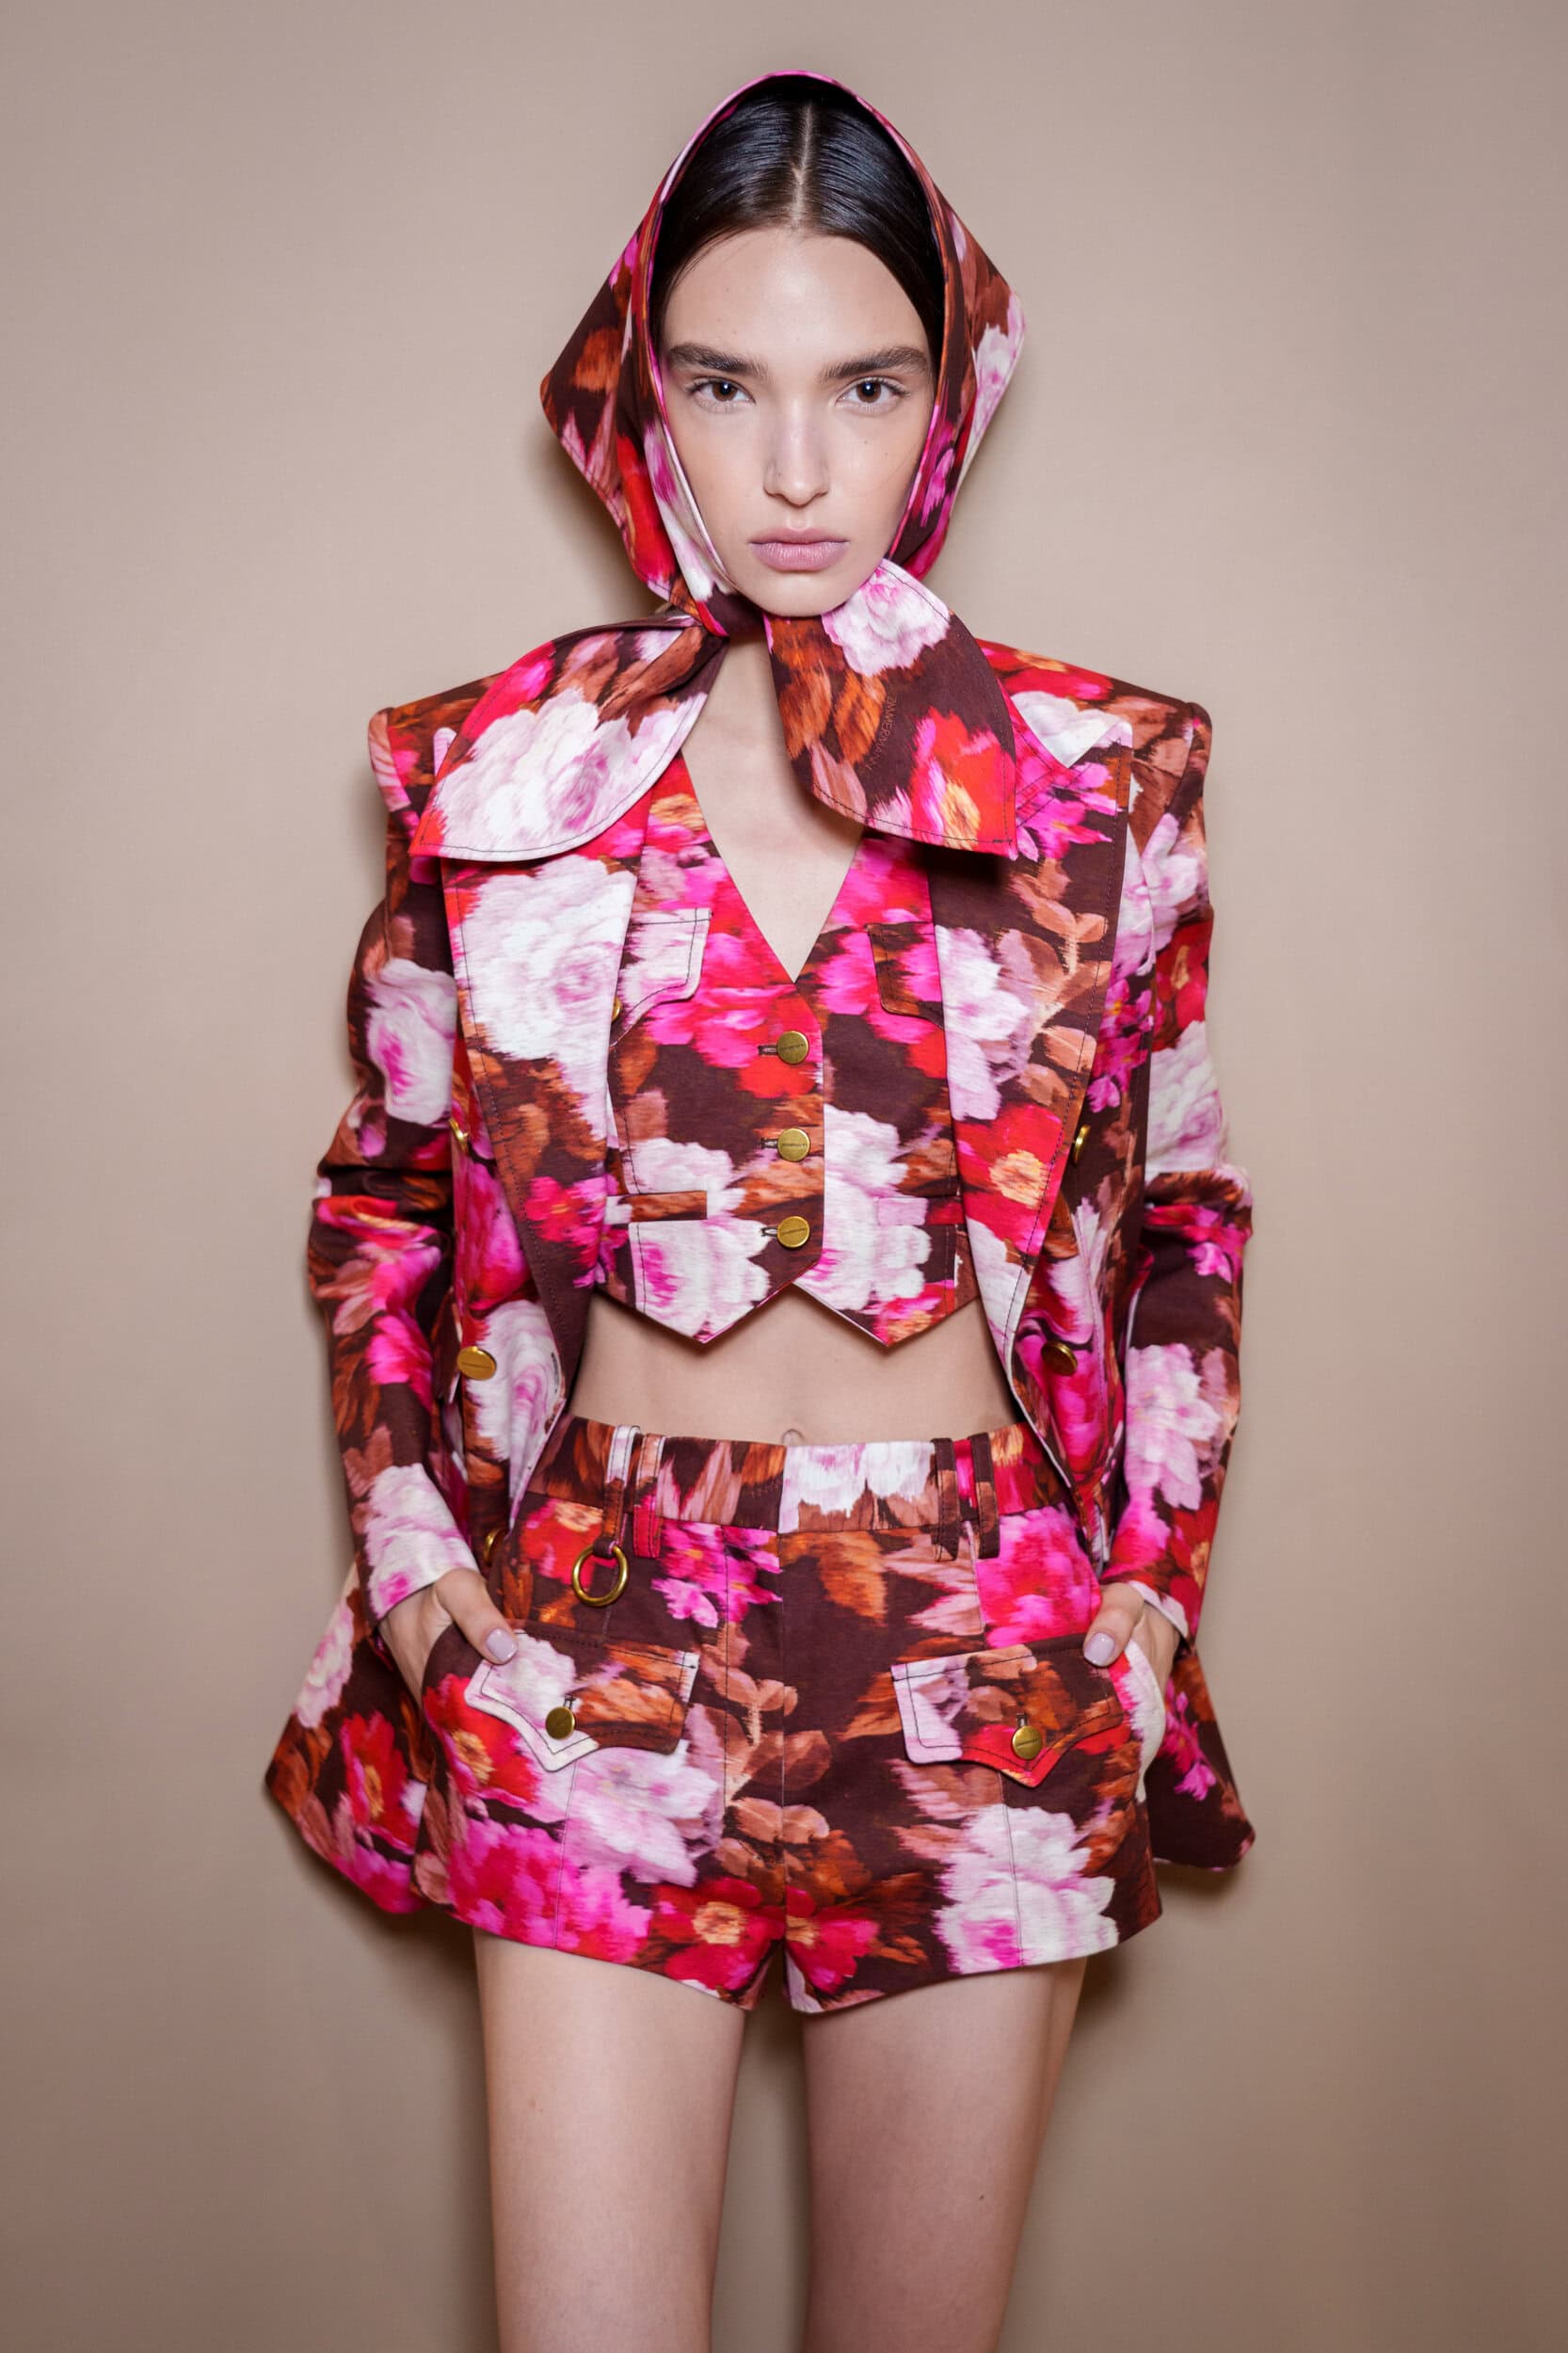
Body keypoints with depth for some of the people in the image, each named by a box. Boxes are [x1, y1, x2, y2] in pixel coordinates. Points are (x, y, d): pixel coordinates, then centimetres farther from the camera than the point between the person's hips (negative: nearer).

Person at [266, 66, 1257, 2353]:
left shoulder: (1106, 777, 0)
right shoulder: (494, 770, 1)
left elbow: (1184, 1214, 10)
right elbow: (383, 1192, 12)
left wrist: (1152, 1579, 3)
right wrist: (410, 1542, 2)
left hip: (987, 1652, 1)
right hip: (597, 1638, 0)